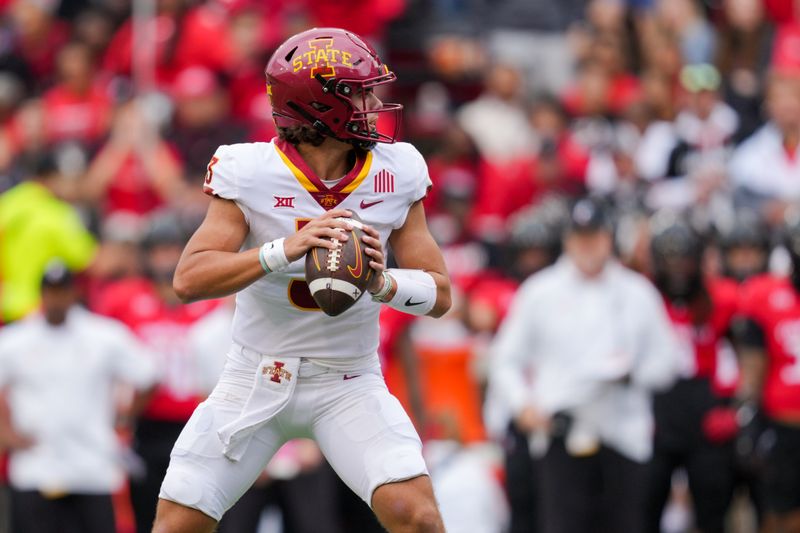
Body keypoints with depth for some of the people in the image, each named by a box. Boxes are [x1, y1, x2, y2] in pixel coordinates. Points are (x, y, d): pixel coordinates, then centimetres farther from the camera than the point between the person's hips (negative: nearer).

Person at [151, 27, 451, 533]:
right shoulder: (250, 173, -13)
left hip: (350, 385, 1)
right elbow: (189, 280, -21)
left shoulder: (395, 175, -6)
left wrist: (385, 283, -24)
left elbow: (439, 293, -2)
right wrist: (285, 250, -34)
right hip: (258, 378, -1)